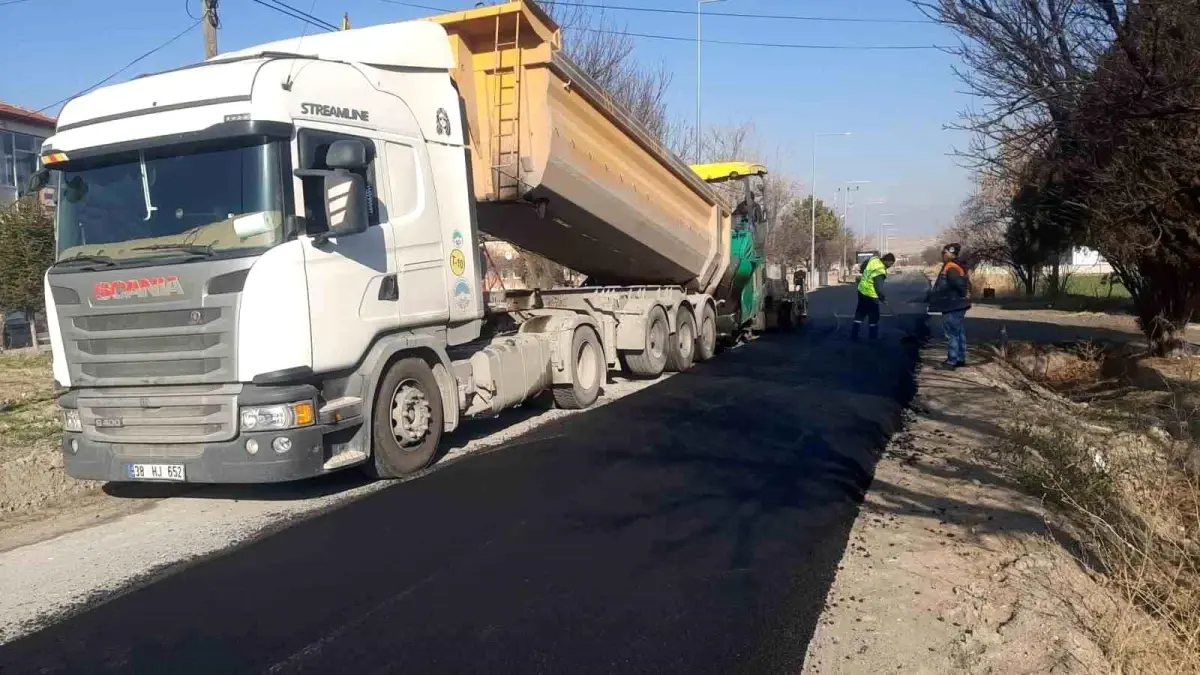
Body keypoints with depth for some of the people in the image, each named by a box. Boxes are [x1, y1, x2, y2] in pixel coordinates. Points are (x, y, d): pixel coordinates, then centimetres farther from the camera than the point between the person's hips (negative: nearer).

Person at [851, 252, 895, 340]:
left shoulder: (874, 258, -5)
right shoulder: (880, 272, -29)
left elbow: (863, 266, 12)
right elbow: (878, 287, -26)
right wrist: (883, 298, -11)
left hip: (862, 290, 9)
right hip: (870, 295, -9)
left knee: (860, 313, 16)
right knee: (874, 316, 8)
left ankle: (854, 335, 17)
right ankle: (873, 336, 18)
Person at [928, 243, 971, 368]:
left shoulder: (951, 268, -18)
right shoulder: (957, 267, 14)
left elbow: (959, 283, -30)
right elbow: (965, 283, 18)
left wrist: (963, 294, -15)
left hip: (952, 307, -11)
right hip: (957, 305, 11)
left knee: (951, 334, -6)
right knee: (959, 333, 14)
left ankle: (952, 361, -4)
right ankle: (960, 359, 21)